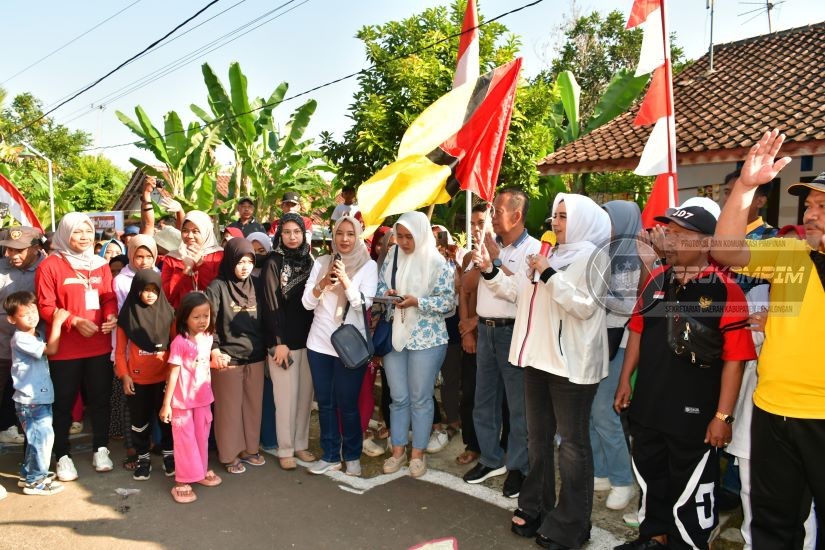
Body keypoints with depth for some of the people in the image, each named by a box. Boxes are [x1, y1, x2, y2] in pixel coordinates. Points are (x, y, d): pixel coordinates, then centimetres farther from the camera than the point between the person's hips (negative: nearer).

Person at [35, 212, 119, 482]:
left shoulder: (100, 265, 9)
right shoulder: (49, 266, -5)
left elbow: (109, 298, 8)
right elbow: (45, 307, -9)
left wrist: (111, 316, -12)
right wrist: (75, 321, -21)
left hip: (99, 346, 4)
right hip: (64, 349, -4)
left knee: (101, 398, 11)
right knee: (63, 402, 7)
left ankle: (100, 449, 26)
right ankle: (63, 456, 21)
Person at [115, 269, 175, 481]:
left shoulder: (168, 312, -2)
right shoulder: (127, 315, -3)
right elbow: (120, 350, 1)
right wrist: (124, 375, -4)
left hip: (164, 378, 0)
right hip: (137, 379, 0)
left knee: (166, 418, 10)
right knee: (139, 421, 12)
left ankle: (169, 454, 25)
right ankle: (143, 457, 27)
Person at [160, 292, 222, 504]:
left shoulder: (208, 338, -1)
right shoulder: (180, 343, -19)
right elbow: (173, 374, -17)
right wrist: (166, 403, -15)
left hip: (203, 398, 6)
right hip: (182, 400, -6)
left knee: (202, 437, 17)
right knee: (185, 440, 2)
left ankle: (201, 471, 34)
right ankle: (182, 481, 13)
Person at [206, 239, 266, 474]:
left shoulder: (256, 285, 7)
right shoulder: (217, 287, -8)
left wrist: (266, 347, 12)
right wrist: (214, 350, -24)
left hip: (255, 357, 5)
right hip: (228, 358, -5)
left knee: (253, 406, 13)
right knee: (229, 408, 6)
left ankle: (249, 448, 29)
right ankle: (229, 455, 21)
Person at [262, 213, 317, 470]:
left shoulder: (309, 261, 9)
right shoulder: (274, 263, -5)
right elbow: (272, 304, -10)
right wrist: (279, 342, -14)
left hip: (308, 338, 5)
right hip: (283, 339, -5)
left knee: (305, 393, 9)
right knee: (286, 396, 1)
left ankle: (301, 444, 22)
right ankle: (285, 450, 13)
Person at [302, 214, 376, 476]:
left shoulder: (368, 265, -2)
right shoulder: (322, 262, 6)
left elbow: (364, 304, -11)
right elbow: (307, 302, 3)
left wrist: (345, 280, -23)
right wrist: (323, 283, -15)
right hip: (320, 342, 4)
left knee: (347, 404, 3)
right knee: (325, 402, 11)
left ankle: (352, 456, 22)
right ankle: (330, 455, 25)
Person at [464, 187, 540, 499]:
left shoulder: (533, 249, -7)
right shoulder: (488, 245, 11)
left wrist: (496, 260, -14)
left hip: (513, 331, -6)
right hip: (486, 330, 7)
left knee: (518, 405, 3)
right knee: (484, 400, 15)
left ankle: (518, 467, 18)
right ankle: (491, 459, 31)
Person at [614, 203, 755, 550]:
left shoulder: (724, 290, -15)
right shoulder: (656, 281, 3)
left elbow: (735, 357, -16)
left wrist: (723, 416, -16)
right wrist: (625, 380, 11)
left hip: (694, 415, -6)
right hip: (646, 408, 6)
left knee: (690, 495, 12)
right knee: (650, 480, 23)